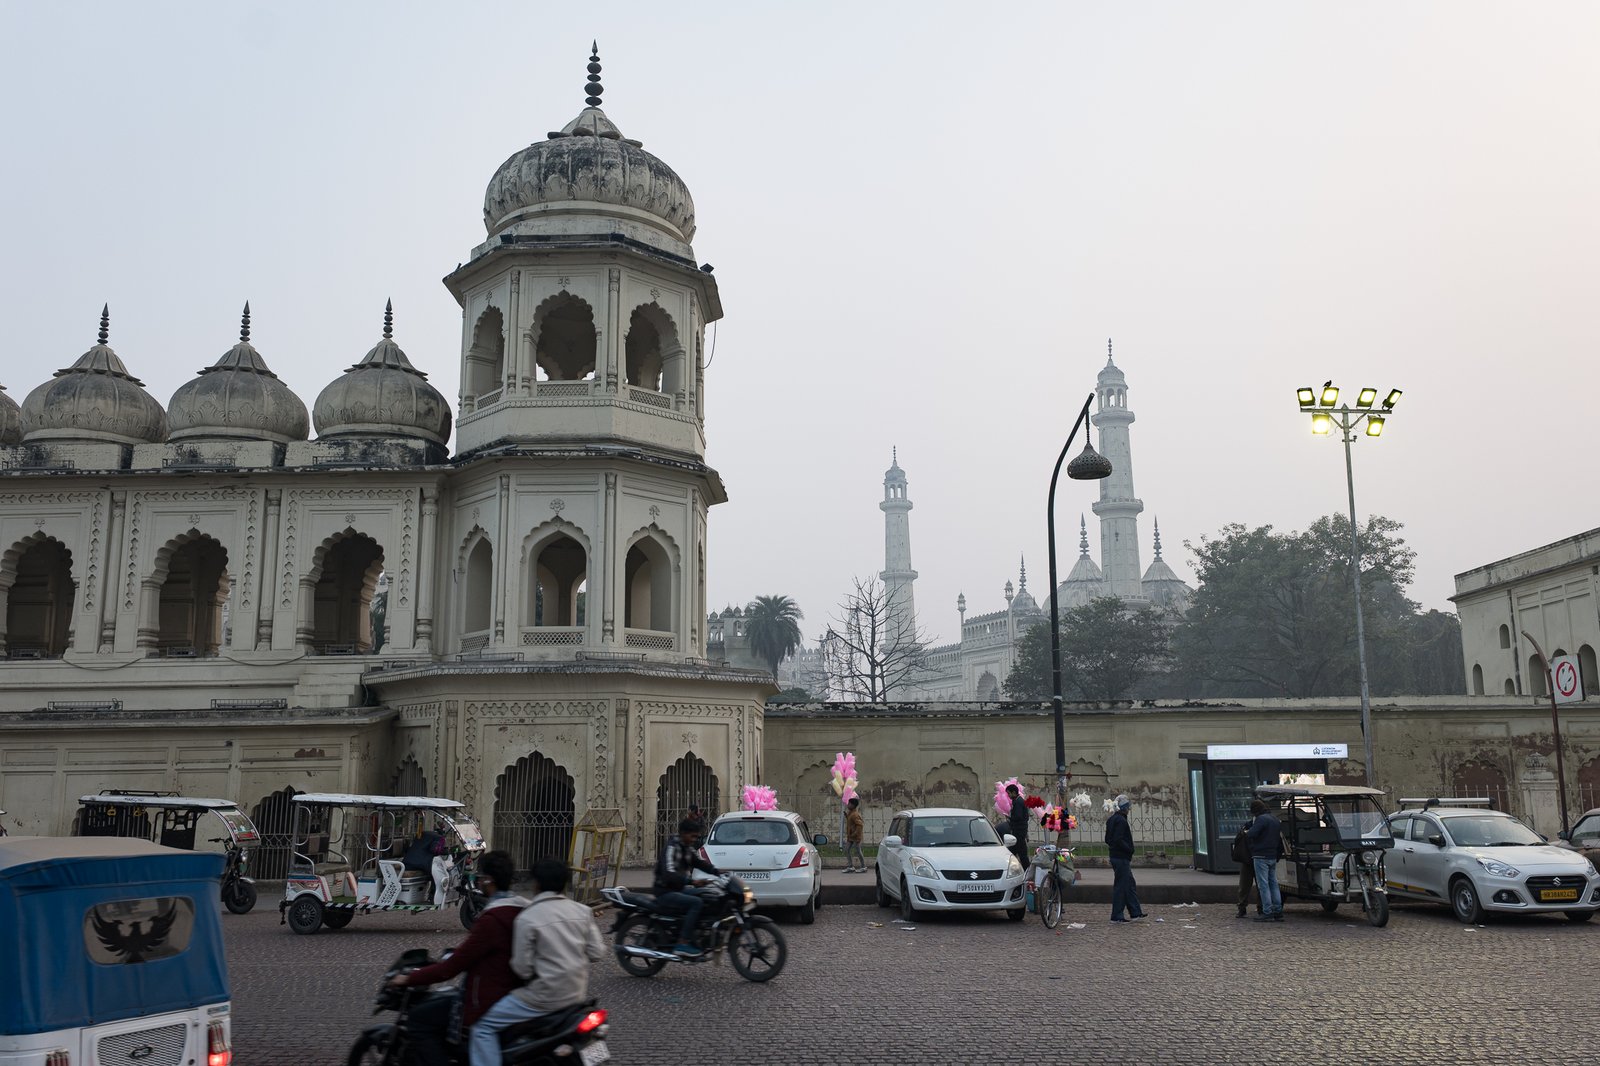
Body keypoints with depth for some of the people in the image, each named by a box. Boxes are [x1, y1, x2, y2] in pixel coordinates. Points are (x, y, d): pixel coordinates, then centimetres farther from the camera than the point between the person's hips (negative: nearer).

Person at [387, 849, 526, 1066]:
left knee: (419, 1019, 0)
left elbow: (454, 966, -18)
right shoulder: (523, 909, 5)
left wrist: (409, 979, -8)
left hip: (487, 1005, -9)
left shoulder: (492, 919, -22)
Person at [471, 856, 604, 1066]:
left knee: (484, 1027, 3)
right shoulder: (583, 911, 1)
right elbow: (596, 953, 3)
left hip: (545, 997, -6)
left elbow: (523, 968, -11)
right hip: (578, 994, 7)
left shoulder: (527, 918, -13)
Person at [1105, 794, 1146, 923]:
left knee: (1130, 884, 16)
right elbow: (1118, 840, -24)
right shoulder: (1120, 820, -17)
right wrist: (1130, 850, -13)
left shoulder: (1112, 819, 14)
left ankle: (1135, 913, 21)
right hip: (1121, 858, -10)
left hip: (1115, 856, 10)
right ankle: (1117, 916, 1)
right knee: (1121, 885, -4)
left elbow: (1108, 839, 18)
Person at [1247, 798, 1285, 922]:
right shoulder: (1274, 819, 17)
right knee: (1273, 884, 12)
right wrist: (1278, 855, 26)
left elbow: (1252, 833, -24)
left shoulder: (1261, 819, -13)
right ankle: (1278, 912, 12)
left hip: (1261, 856, -9)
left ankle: (1267, 913, -7)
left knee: (1263, 885, -6)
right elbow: (1281, 839, 22)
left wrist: (1246, 832, -2)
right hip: (1273, 856, 9)